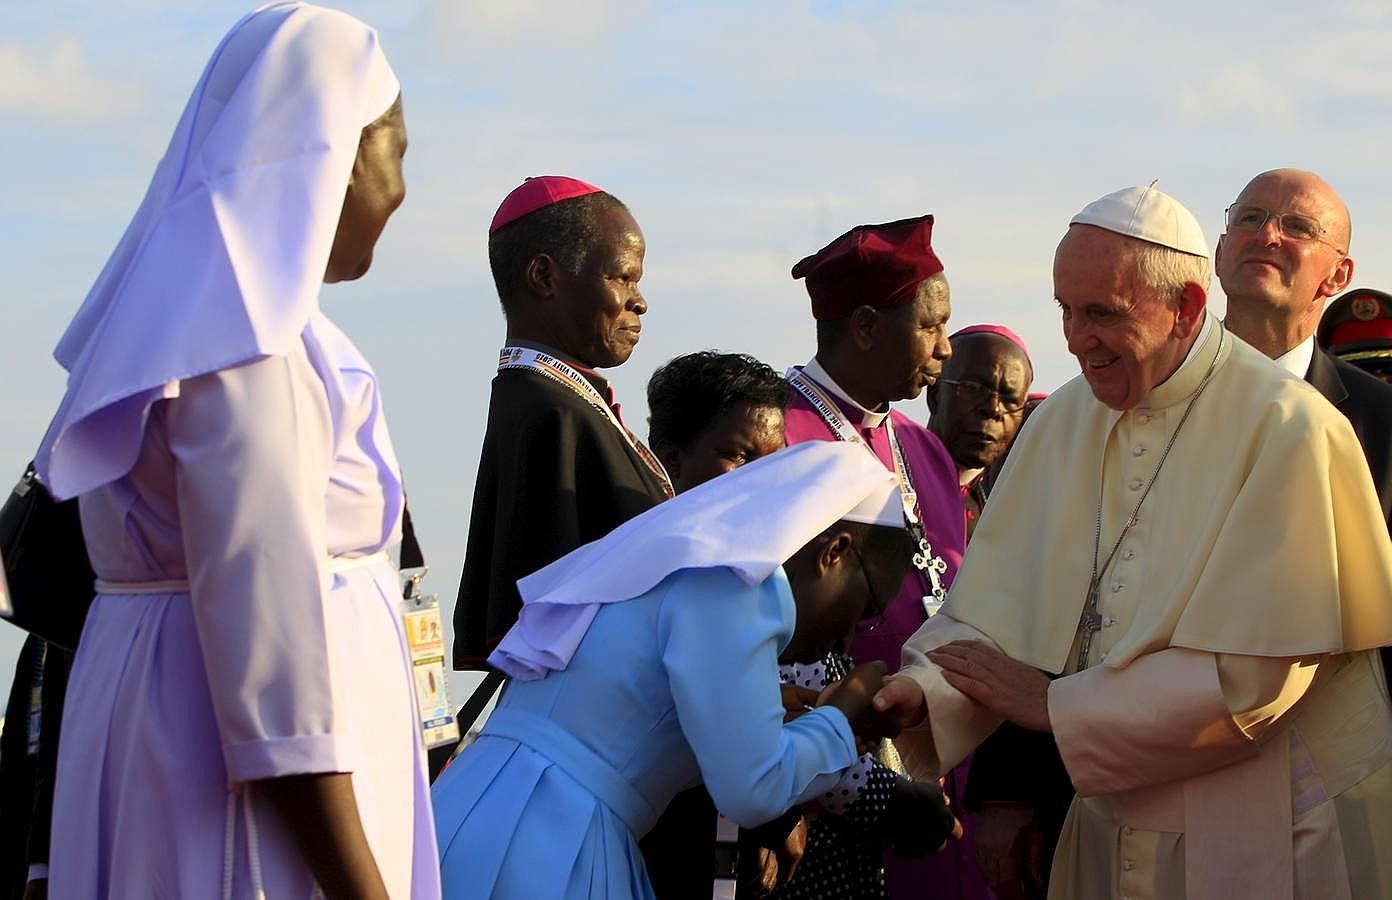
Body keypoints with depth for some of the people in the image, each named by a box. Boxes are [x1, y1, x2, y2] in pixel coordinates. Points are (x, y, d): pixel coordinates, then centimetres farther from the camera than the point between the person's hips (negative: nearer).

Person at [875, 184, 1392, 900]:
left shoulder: (1286, 430, -16)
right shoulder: (1061, 423, 5)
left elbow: (1252, 677, -21)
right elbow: (995, 605, 0)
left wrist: (1054, 705, -16)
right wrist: (918, 691, -20)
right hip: (1111, 833, 6)